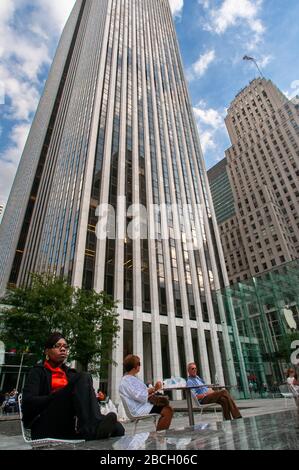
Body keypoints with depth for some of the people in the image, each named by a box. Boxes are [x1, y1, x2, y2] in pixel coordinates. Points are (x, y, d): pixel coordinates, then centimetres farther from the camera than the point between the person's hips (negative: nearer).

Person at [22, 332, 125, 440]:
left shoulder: (71, 373, 26)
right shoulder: (38, 372, 12)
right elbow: (28, 402, -5)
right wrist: (60, 395, -15)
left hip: (72, 425, 4)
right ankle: (91, 428, -43)